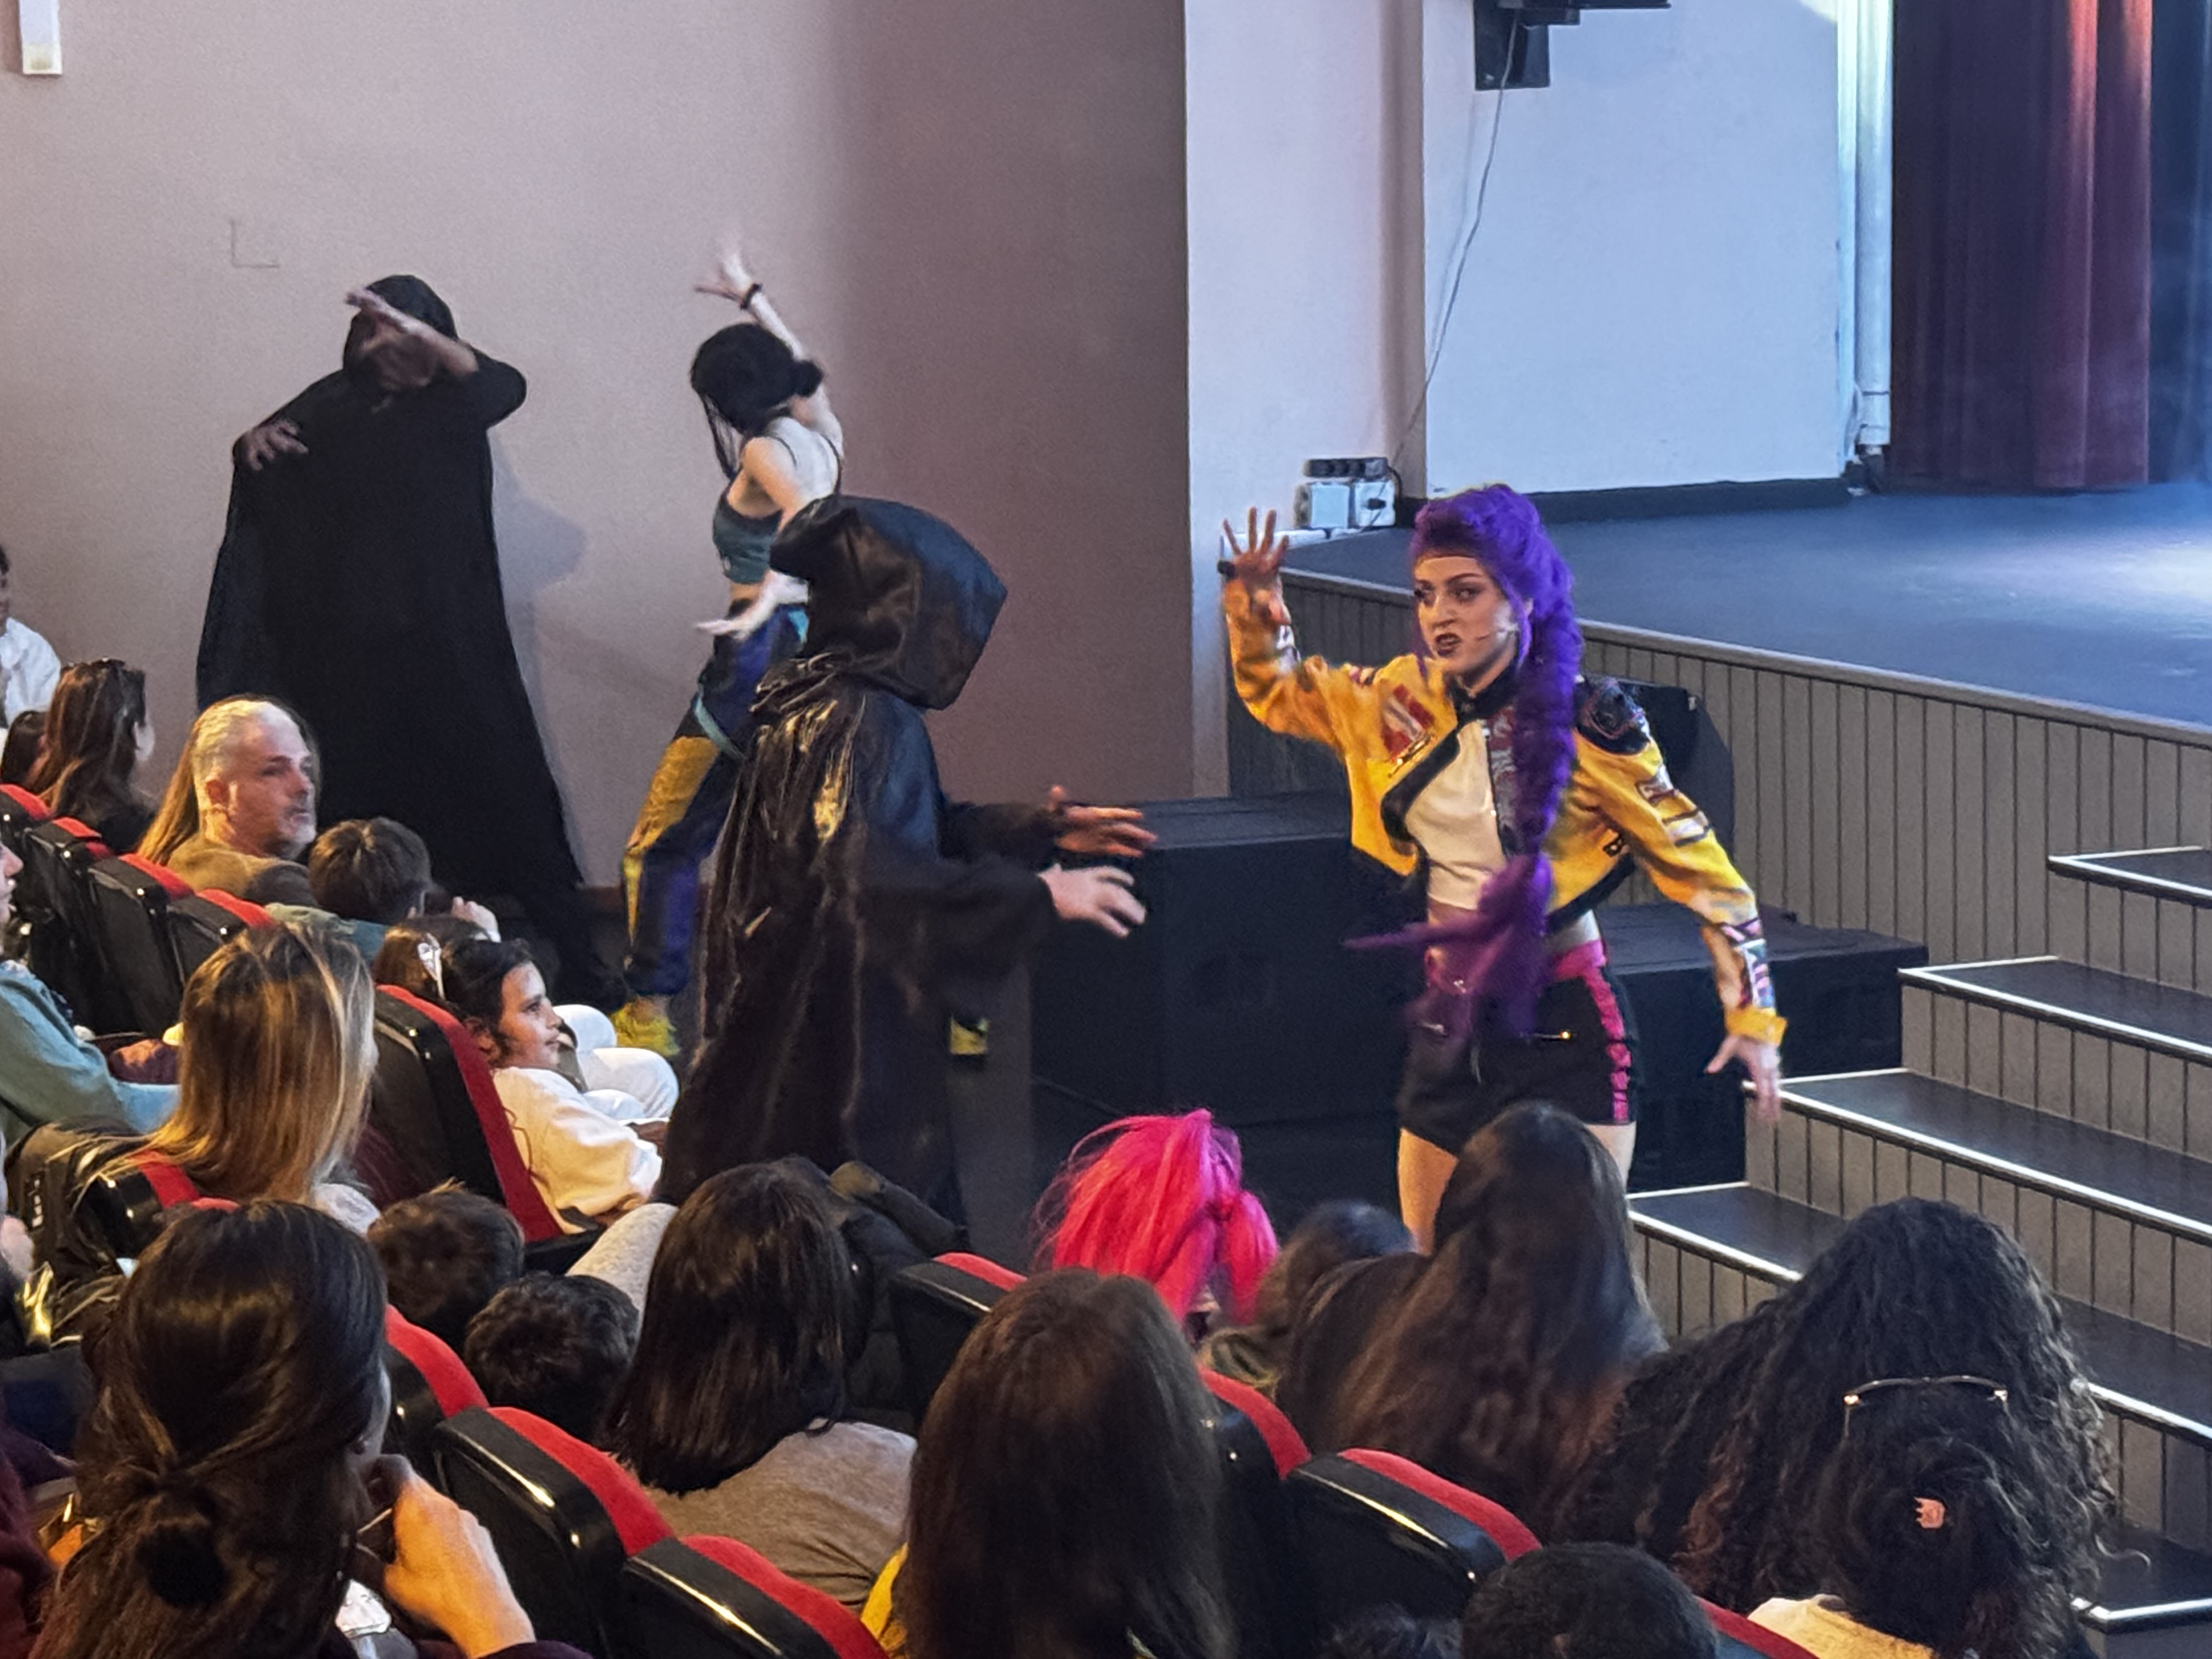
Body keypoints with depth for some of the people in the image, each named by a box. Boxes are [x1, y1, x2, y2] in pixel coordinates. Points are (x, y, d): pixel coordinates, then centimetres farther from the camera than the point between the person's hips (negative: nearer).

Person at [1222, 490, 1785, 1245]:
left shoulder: (1585, 725, -13)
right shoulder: (1405, 701, 2)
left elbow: (1698, 866, -8)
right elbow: (1277, 691, 20)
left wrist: (1752, 1016, -11)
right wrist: (1256, 608, 0)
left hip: (1564, 1028, -5)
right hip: (1451, 1024, 6)